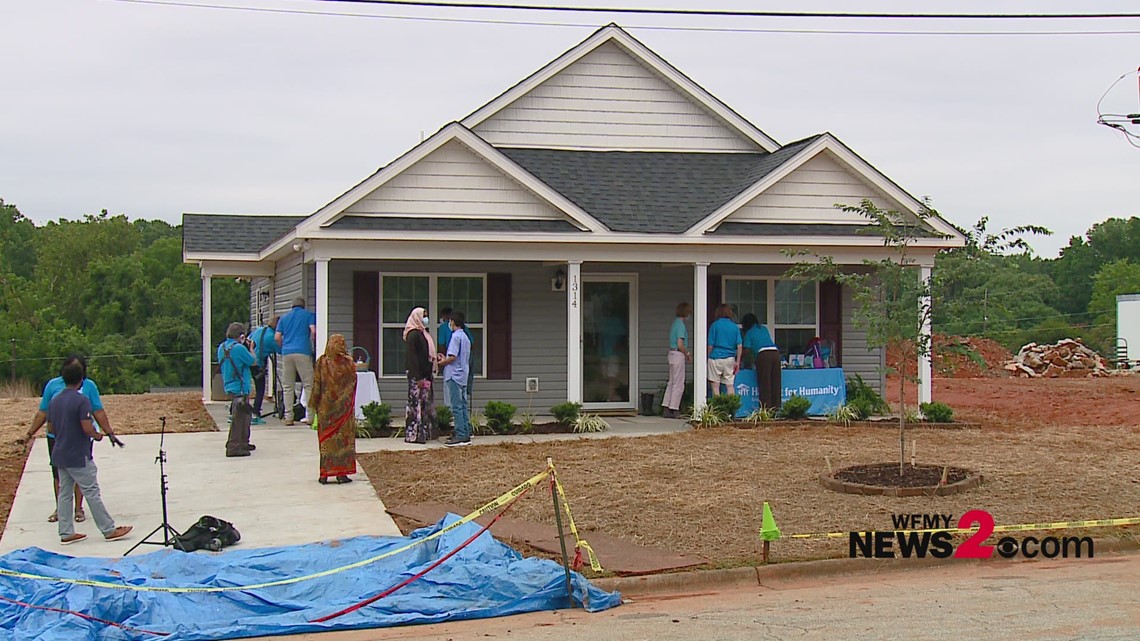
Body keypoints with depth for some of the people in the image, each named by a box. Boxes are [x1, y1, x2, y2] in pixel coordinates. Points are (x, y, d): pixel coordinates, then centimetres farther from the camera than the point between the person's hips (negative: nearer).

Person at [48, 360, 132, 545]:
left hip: (60, 455, 7)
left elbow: (51, 427, 13)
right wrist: (97, 435, -3)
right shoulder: (82, 400, -16)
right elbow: (87, 428, -22)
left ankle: (66, 533, 13)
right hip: (79, 456, -7)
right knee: (92, 493, -2)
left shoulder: (54, 401, 6)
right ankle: (109, 530, 4)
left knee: (64, 493, 10)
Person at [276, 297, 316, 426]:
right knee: (308, 384, -1)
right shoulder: (308, 315, 11)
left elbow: (277, 337, 12)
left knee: (288, 387, 7)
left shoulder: (284, 318, 20)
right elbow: (313, 331, -3)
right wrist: (312, 343, 12)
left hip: (287, 353, 3)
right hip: (303, 352, -3)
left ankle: (288, 417, 4)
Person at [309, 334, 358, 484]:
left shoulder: (322, 362, -7)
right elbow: (353, 384, 3)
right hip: (345, 408, 0)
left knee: (326, 439, 7)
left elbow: (316, 386, -3)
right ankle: (342, 473, 5)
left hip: (326, 407, 0)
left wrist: (313, 405, 5)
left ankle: (325, 474, 6)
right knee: (344, 438, 6)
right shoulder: (349, 363, -7)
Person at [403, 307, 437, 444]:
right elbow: (412, 356, -18)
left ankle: (425, 433, 17)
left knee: (426, 404, 12)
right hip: (417, 376, -10)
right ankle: (414, 434, -4)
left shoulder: (423, 333, 16)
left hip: (425, 375, 10)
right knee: (416, 403, -7)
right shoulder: (413, 335, -13)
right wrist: (418, 378, -20)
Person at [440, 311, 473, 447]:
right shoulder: (465, 337, 16)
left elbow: (452, 357, -20)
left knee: (456, 406, -9)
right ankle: (466, 433, 12)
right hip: (463, 375, 9)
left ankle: (461, 436, -12)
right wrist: (445, 360, 23)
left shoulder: (456, 336, -13)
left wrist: (441, 363, -4)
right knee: (462, 405, 11)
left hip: (454, 375, -9)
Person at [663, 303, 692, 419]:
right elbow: (680, 345, -21)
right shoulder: (681, 325, -16)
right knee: (679, 384, -4)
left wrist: (686, 353, 18)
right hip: (678, 355, -9)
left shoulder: (675, 323, 13)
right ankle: (674, 410, -3)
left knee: (671, 382, 12)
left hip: (672, 353, 9)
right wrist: (688, 354, -6)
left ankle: (666, 409, 12)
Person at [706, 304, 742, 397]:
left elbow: (710, 345, -4)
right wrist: (737, 362, 6)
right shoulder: (735, 326, 5)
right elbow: (739, 346, 0)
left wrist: (708, 357, 10)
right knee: (730, 385, 8)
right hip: (730, 358, 3)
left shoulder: (715, 325, -4)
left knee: (715, 385, 2)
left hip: (716, 357, -3)